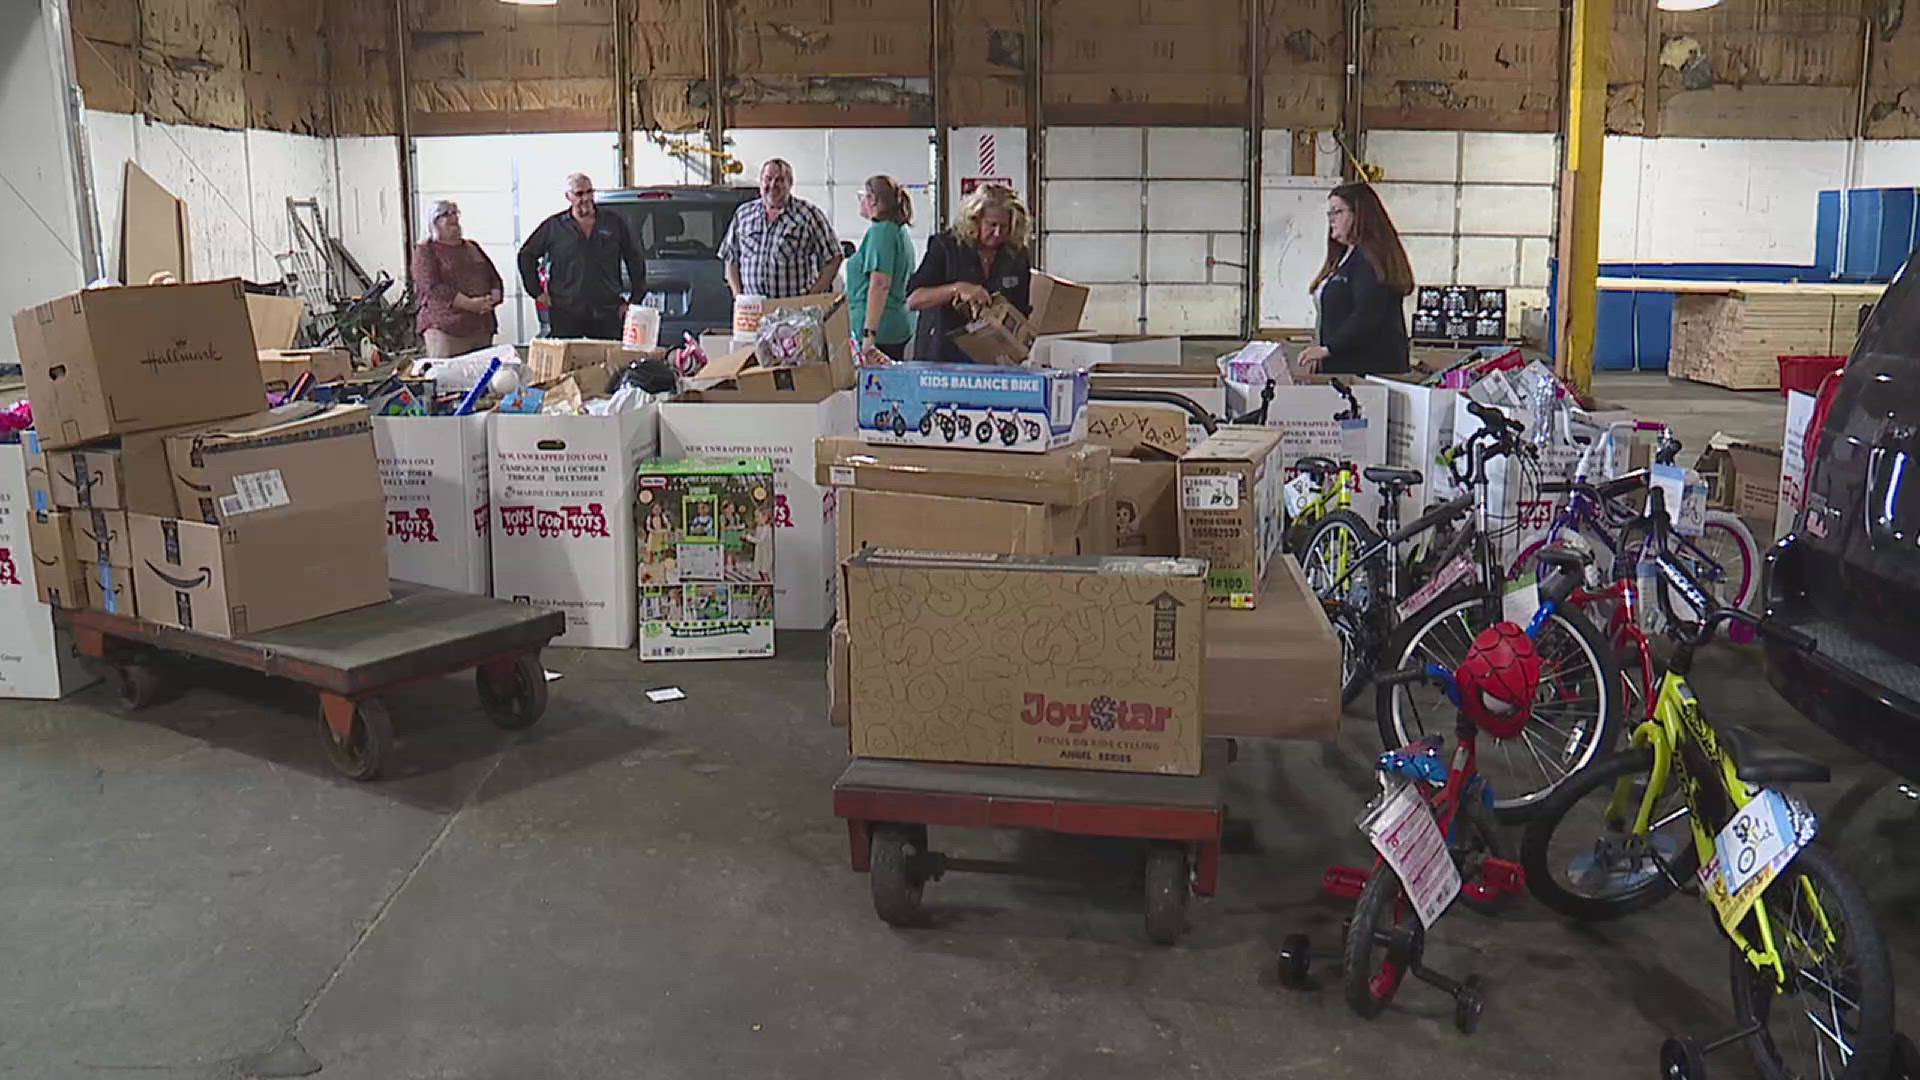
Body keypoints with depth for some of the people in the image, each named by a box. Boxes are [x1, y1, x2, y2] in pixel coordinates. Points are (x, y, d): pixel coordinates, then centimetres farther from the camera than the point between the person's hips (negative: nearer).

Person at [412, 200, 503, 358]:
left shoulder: (472, 247, 21)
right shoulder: (426, 251, 3)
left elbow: (494, 278, 18)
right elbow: (433, 288, -11)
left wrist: (492, 299, -5)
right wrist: (470, 304, -18)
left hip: (483, 326, 6)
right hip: (445, 328, -6)